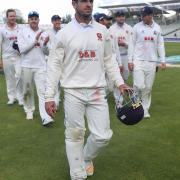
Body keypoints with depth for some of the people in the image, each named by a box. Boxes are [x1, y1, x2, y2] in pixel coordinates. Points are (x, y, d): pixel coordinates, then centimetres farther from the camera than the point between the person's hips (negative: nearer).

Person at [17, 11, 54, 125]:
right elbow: (22, 49, -11)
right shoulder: (22, 32, 1)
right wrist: (35, 40, -15)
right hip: (27, 66, 0)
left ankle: (45, 117, -14)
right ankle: (29, 110, 32)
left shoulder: (43, 33, 7)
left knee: (42, 91, -8)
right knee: (28, 90, 11)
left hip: (41, 66, 0)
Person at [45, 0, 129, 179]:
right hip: (73, 92, -2)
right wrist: (49, 97, -7)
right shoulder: (64, 33, -3)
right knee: (74, 135, 6)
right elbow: (54, 64, -2)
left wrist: (119, 82, 4)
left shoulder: (102, 30, 7)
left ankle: (86, 158, 34)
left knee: (103, 135, 2)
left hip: (97, 91, 3)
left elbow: (109, 60, 14)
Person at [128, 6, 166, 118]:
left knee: (148, 87, 5)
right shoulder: (137, 27, -1)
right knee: (139, 85, -10)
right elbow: (132, 44, 0)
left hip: (152, 62, 3)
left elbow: (160, 45, 11)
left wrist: (162, 61, 5)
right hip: (138, 61, -3)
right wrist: (130, 60, -6)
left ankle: (145, 109, 18)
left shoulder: (157, 28, 7)